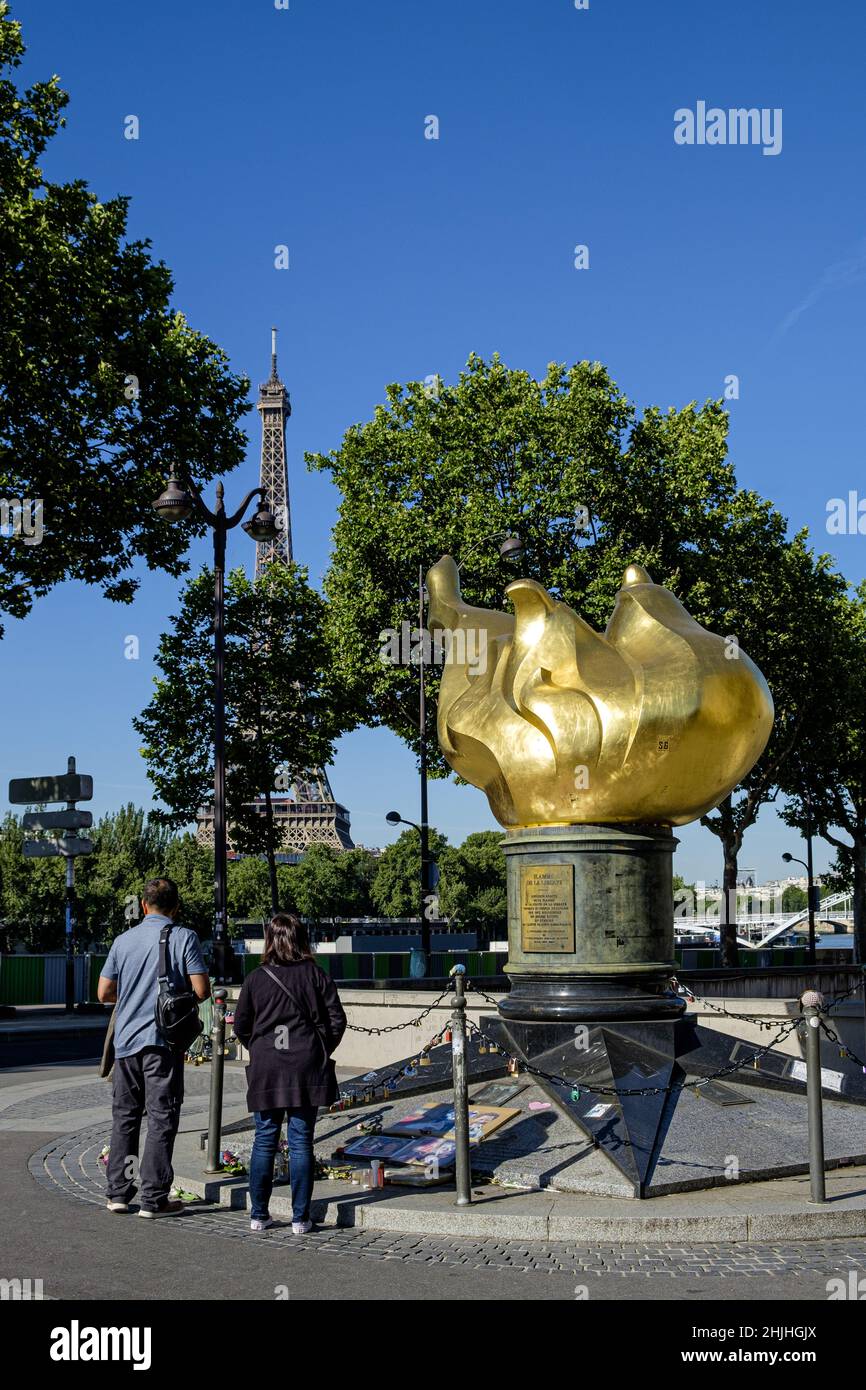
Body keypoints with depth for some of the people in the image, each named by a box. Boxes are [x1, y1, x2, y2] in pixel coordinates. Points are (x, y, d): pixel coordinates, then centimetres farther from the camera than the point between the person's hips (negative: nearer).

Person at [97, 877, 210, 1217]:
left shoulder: (123, 940, 6)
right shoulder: (184, 938, -5)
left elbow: (104, 993, 8)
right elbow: (202, 990, -10)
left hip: (126, 1039, 4)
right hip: (163, 1040, -4)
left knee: (124, 1117, 14)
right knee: (161, 1119, 1)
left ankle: (118, 1192, 17)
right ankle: (153, 1198, 1)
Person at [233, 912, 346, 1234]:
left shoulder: (256, 979, 0)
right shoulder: (315, 975, -2)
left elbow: (240, 1026, 5)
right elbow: (337, 1020, -2)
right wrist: (322, 1051, 11)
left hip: (265, 1070, 1)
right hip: (306, 1068, 0)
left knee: (264, 1141, 10)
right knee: (301, 1141, 3)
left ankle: (259, 1215, 14)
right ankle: (300, 1219, 5)